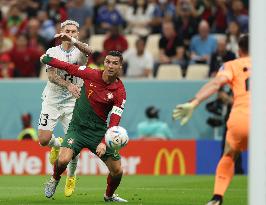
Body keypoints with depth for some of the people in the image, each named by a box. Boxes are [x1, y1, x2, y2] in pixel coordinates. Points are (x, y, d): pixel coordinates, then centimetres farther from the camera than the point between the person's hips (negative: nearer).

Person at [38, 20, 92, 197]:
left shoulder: (79, 52, -3)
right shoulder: (52, 51, -1)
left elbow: (88, 51, -29)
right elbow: (52, 76, -15)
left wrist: (72, 41, -47)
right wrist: (69, 85, -34)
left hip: (72, 102, -1)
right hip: (52, 101, 1)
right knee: (44, 140, -9)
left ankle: (71, 177, 18)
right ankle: (57, 144, 28)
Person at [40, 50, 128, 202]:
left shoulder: (120, 92, -12)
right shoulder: (91, 74, -8)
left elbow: (114, 122, -17)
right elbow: (69, 67, 9)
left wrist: (104, 143, -29)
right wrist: (48, 59, 14)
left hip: (99, 131, 0)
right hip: (78, 127, 0)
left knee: (117, 171, -2)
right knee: (63, 160, -24)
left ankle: (109, 196, 30)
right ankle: (55, 180, 11)